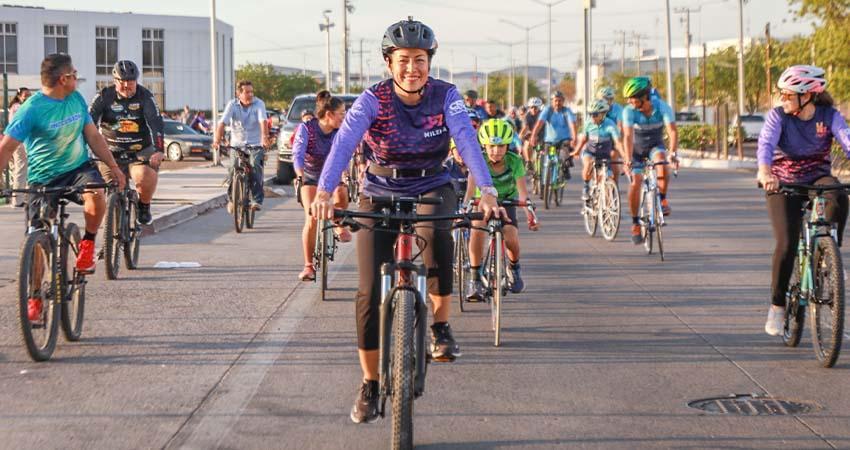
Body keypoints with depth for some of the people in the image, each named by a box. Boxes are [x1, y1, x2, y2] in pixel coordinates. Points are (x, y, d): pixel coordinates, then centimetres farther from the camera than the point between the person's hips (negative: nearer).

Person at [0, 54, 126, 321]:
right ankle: (35, 297, 12)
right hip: (43, 178, -3)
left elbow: (93, 136, 11)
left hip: (79, 167, 3)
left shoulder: (77, 99, 2)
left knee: (96, 196, -32)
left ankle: (88, 242, -5)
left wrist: (114, 167, 9)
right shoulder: (32, 109, -16)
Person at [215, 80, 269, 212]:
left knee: (255, 169, -22)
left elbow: (263, 121, -22)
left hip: (256, 145, -1)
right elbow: (222, 122, -15)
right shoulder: (232, 105, -4)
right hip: (237, 145, 1)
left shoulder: (259, 104, -6)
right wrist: (218, 138, -32)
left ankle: (257, 200, -15)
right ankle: (231, 199, 13)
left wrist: (264, 137, -41)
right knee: (233, 170, -10)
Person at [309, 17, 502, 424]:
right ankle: (370, 384, 8)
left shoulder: (445, 96, -13)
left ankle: (441, 325, -12)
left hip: (431, 189, 0)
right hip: (380, 195, 0)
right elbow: (344, 142, -29)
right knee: (370, 293, -8)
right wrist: (324, 191, -45)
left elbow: (467, 140, -27)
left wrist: (486, 191, -42)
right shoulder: (374, 99, -15)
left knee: (435, 235, -36)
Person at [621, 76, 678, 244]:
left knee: (662, 163, -34)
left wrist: (672, 153, -50)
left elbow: (672, 131, -34)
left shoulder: (662, 107, -25)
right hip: (637, 148, 0)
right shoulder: (629, 111, -25)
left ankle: (662, 199, -12)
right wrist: (628, 159, -48)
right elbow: (628, 136, -34)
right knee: (635, 181, -17)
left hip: (655, 145, 0)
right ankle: (635, 223, -3)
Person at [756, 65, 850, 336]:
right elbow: (766, 143, -27)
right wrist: (765, 172, -49)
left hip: (818, 178, 1)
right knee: (787, 245, -16)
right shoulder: (778, 116, -11)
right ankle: (777, 306, 0)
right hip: (784, 184, -1)